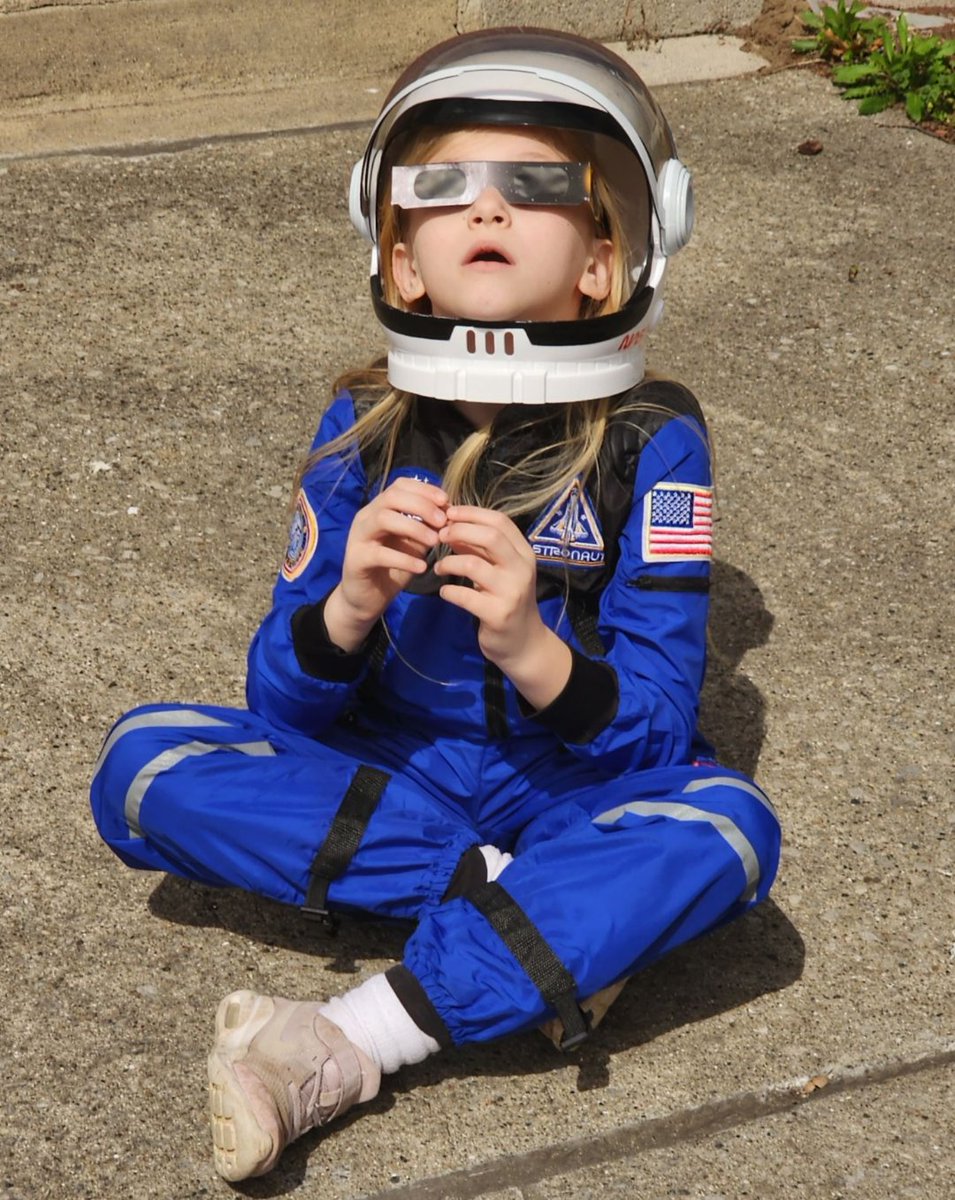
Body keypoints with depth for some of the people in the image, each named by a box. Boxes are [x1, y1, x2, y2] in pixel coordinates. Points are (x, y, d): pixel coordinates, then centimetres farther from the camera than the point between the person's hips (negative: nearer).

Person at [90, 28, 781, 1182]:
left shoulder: (648, 442, -12)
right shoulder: (363, 431, -6)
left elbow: (654, 731, -16)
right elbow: (283, 707, -5)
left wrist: (534, 652, -36)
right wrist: (347, 608, -27)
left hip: (573, 798, -2)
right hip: (384, 780, 2)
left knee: (724, 825, -33)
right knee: (146, 760, -20)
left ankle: (346, 1047, -32)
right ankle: (552, 920, -19)